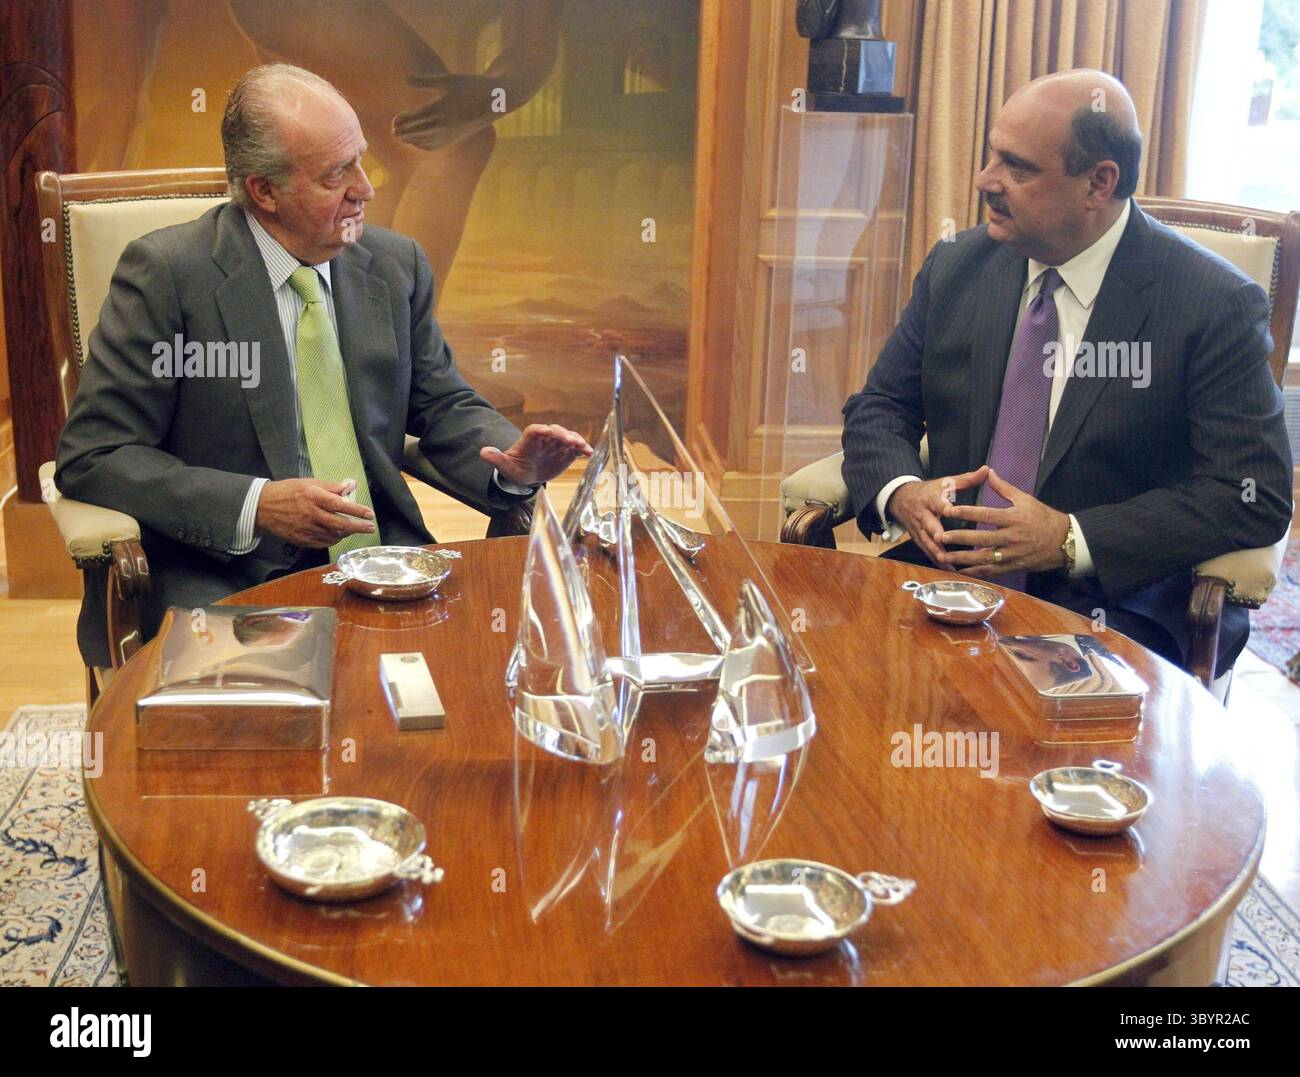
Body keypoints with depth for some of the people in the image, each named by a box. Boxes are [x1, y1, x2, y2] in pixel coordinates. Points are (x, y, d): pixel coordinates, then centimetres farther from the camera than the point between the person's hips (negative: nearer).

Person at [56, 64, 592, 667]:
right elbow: (93, 457, -8)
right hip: (226, 584, -5)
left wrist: (512, 464, -5)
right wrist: (257, 506, -21)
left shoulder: (396, 265, 9)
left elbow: (442, 407, 18)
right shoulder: (165, 273, -7)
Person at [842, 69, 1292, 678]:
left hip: (1106, 608, -4)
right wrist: (900, 491, -11)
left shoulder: (1217, 306, -8)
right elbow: (879, 406, 13)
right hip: (944, 573, 5)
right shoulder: (956, 267, 7)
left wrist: (1070, 540, -20)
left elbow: (1257, 497, -11)